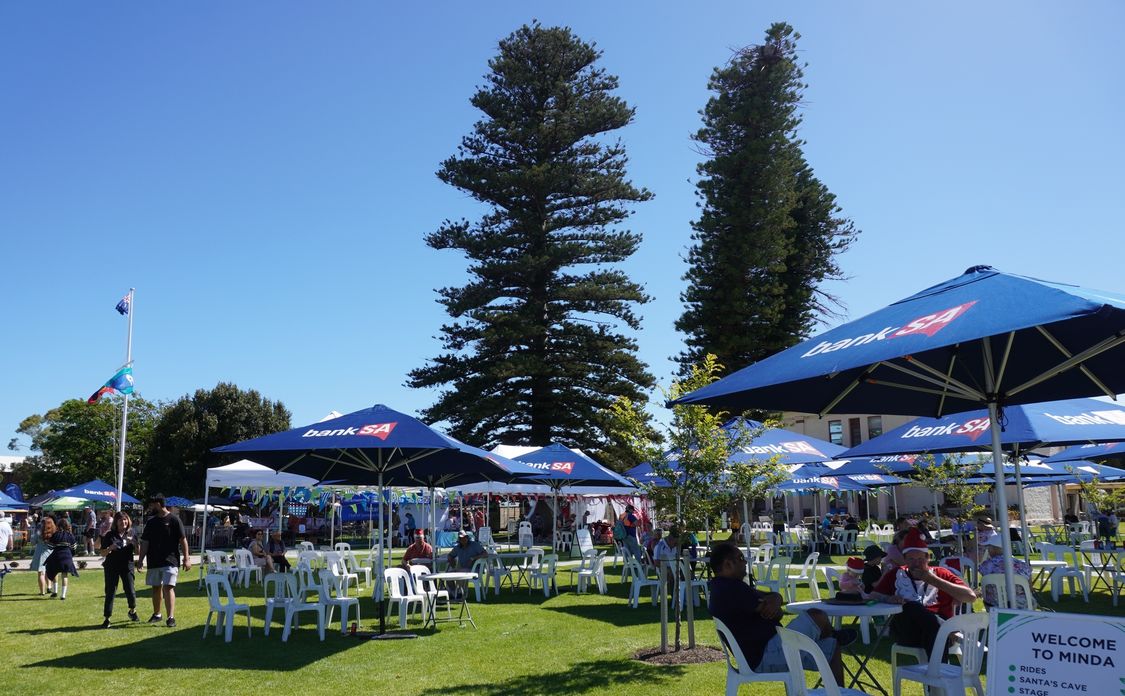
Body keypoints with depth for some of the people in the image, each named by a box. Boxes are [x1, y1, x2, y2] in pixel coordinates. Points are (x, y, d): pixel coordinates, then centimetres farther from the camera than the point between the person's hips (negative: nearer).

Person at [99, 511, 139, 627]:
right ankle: (107, 618, 6)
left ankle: (132, 611, 25)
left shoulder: (132, 533, 5)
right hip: (111, 567, -1)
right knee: (110, 592, -2)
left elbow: (137, 551, 5)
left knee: (130, 591, -1)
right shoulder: (109, 535, 0)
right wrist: (110, 548, -18)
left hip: (127, 566, 1)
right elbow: (103, 553, 2)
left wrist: (132, 543, -13)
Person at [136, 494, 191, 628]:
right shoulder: (151, 522, 10)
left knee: (168, 587, -14)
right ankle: (156, 614, 30)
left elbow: (183, 540, -7)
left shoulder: (173, 520, -6)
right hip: (154, 561, 6)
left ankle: (171, 617, -16)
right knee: (156, 588, 15)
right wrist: (141, 560, 4)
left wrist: (186, 558, -11)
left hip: (170, 561, -6)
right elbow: (145, 542, 11)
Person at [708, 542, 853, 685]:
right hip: (764, 658, -11)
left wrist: (775, 600, -11)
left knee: (833, 647, 12)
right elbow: (772, 612, -19)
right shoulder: (730, 588, -21)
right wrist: (774, 603, 4)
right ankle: (833, 637, 22)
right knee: (817, 616, -11)